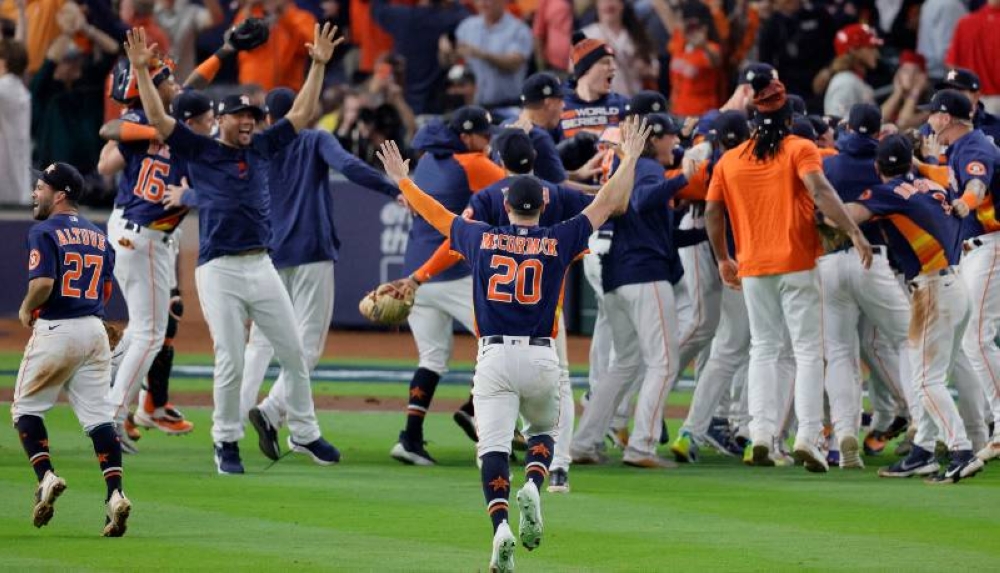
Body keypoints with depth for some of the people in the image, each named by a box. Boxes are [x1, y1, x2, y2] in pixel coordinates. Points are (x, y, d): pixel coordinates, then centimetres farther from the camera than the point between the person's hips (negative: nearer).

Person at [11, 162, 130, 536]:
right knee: (97, 415, 1)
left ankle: (46, 476, -5)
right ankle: (115, 494, -12)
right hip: (94, 330, 6)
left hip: (55, 331, -6)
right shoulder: (98, 236, 14)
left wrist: (26, 310, -3)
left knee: (26, 407, 11)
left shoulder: (45, 232, -8)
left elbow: (43, 282, -21)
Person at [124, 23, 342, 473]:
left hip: (261, 266, 4)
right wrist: (141, 70, -14)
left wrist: (319, 65, 8)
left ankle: (304, 434, 20)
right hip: (219, 271, -4)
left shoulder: (261, 148, 14)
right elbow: (158, 118, -5)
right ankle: (226, 444, 8)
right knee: (231, 363, -5)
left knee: (294, 354, 7)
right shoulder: (200, 150, 3)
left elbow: (302, 113, 15)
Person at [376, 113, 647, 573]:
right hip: (540, 359, 0)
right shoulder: (557, 242, 3)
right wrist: (630, 158, 23)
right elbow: (607, 203, 10)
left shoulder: (482, 239, 6)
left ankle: (500, 523, -28)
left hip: (493, 357, 0)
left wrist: (402, 179, 36)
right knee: (544, 429, 23)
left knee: (493, 444, -8)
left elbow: (433, 211, 20)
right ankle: (533, 487, -8)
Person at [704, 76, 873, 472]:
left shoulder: (729, 161, 8)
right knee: (808, 350, 0)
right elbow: (819, 191, -20)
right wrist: (854, 232, -26)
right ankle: (807, 436, -11)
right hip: (797, 262, -3)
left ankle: (761, 433, 1)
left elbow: (712, 212, 8)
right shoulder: (799, 150, -4)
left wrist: (723, 259, 21)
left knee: (764, 349, 13)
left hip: (752, 268, 3)